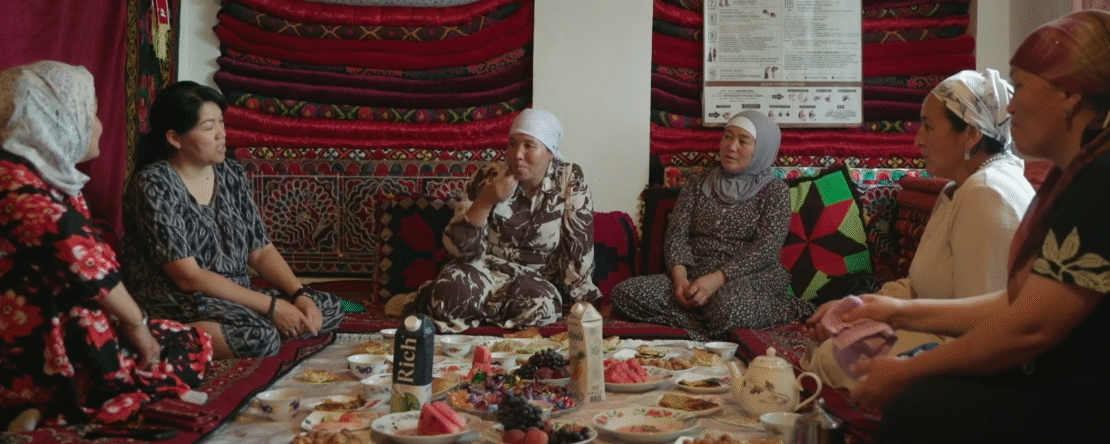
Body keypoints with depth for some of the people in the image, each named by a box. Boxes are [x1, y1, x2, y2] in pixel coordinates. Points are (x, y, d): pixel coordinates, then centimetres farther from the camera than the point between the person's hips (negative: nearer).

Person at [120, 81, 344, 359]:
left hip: (235, 297, 8)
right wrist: (271, 306, -22)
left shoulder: (231, 174, 6)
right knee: (260, 337, -34)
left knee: (330, 308, -4)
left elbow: (261, 250, 7)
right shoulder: (153, 185, -15)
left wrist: (300, 295, -11)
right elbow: (188, 277, -20)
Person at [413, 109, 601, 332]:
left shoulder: (570, 180, -9)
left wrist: (581, 302, -12)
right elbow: (459, 247, -12)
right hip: (486, 268, 0)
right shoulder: (489, 177, -9)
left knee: (541, 306, -34)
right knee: (451, 293, -33)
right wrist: (486, 201, -24)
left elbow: (579, 247, -8)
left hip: (538, 279, 1)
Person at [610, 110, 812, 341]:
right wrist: (679, 276, -14)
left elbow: (766, 248, -8)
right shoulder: (698, 183, 16)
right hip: (694, 279, 5)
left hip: (753, 281, -5)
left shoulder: (775, 191, 5)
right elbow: (677, 233, 7)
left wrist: (718, 278, -22)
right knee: (625, 292, -23)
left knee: (729, 303, -43)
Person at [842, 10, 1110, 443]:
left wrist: (908, 372, -13)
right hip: (1053, 385, 9)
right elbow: (1016, 303, 12)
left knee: (915, 407, -12)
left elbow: (1031, 328, -24)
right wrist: (903, 311, 11)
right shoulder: (1073, 176, 11)